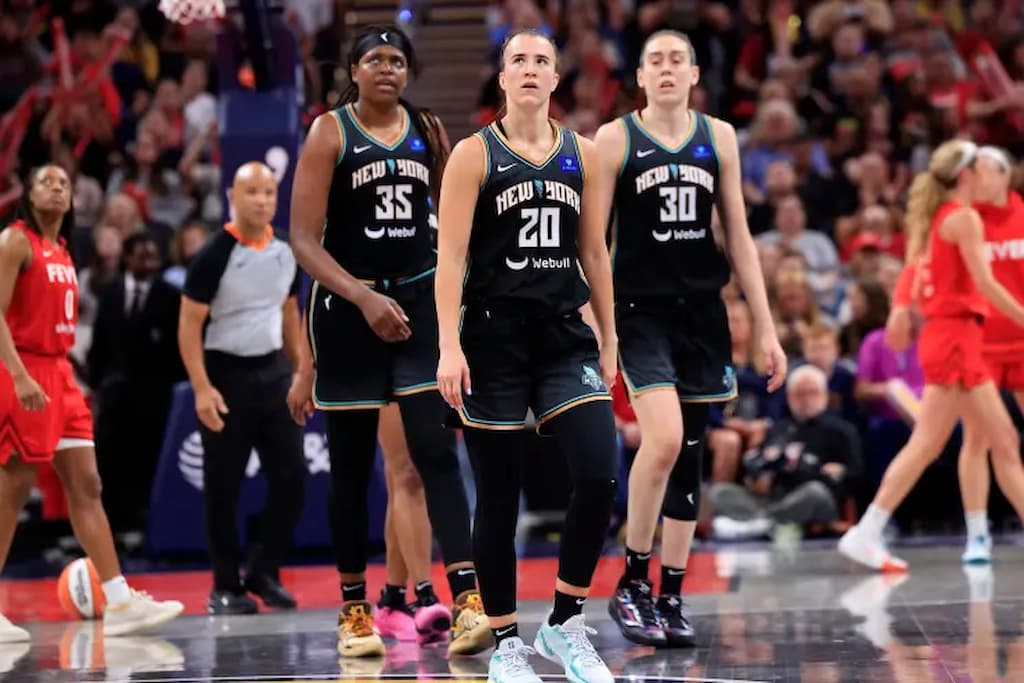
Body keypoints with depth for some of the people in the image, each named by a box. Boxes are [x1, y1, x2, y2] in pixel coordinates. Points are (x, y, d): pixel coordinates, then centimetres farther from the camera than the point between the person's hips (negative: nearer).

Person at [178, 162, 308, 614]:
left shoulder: (285, 253, 6)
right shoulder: (214, 256, -12)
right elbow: (189, 325, -12)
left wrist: (301, 371, 11)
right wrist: (202, 388, -19)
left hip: (273, 371, 5)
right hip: (226, 373, -5)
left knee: (291, 475, 1)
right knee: (223, 487, 0)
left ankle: (264, 573, 14)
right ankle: (225, 586, 10)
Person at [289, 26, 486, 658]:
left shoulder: (428, 130, 7)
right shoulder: (331, 133, -5)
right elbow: (304, 239, -11)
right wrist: (364, 297, -22)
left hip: (420, 298, 2)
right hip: (348, 303, -2)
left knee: (436, 450, -9)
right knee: (352, 463, 5)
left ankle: (468, 600, -17)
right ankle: (354, 609, 15)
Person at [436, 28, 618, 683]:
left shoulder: (582, 154, 8)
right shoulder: (474, 154, -2)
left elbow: (594, 253, 14)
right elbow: (451, 255, -7)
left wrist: (609, 339, 13)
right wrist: (449, 346, -15)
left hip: (564, 334, 3)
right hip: (495, 337, -3)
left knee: (600, 474, -13)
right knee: (499, 496, 2)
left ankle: (566, 624, 3)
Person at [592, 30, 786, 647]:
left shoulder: (718, 137, 7)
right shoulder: (615, 140, -2)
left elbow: (739, 237, 10)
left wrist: (766, 329, 6)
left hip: (702, 311, 4)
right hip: (640, 310, -4)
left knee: (690, 454, 6)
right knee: (664, 439, -22)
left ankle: (672, 598, 15)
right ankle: (632, 584, -6)